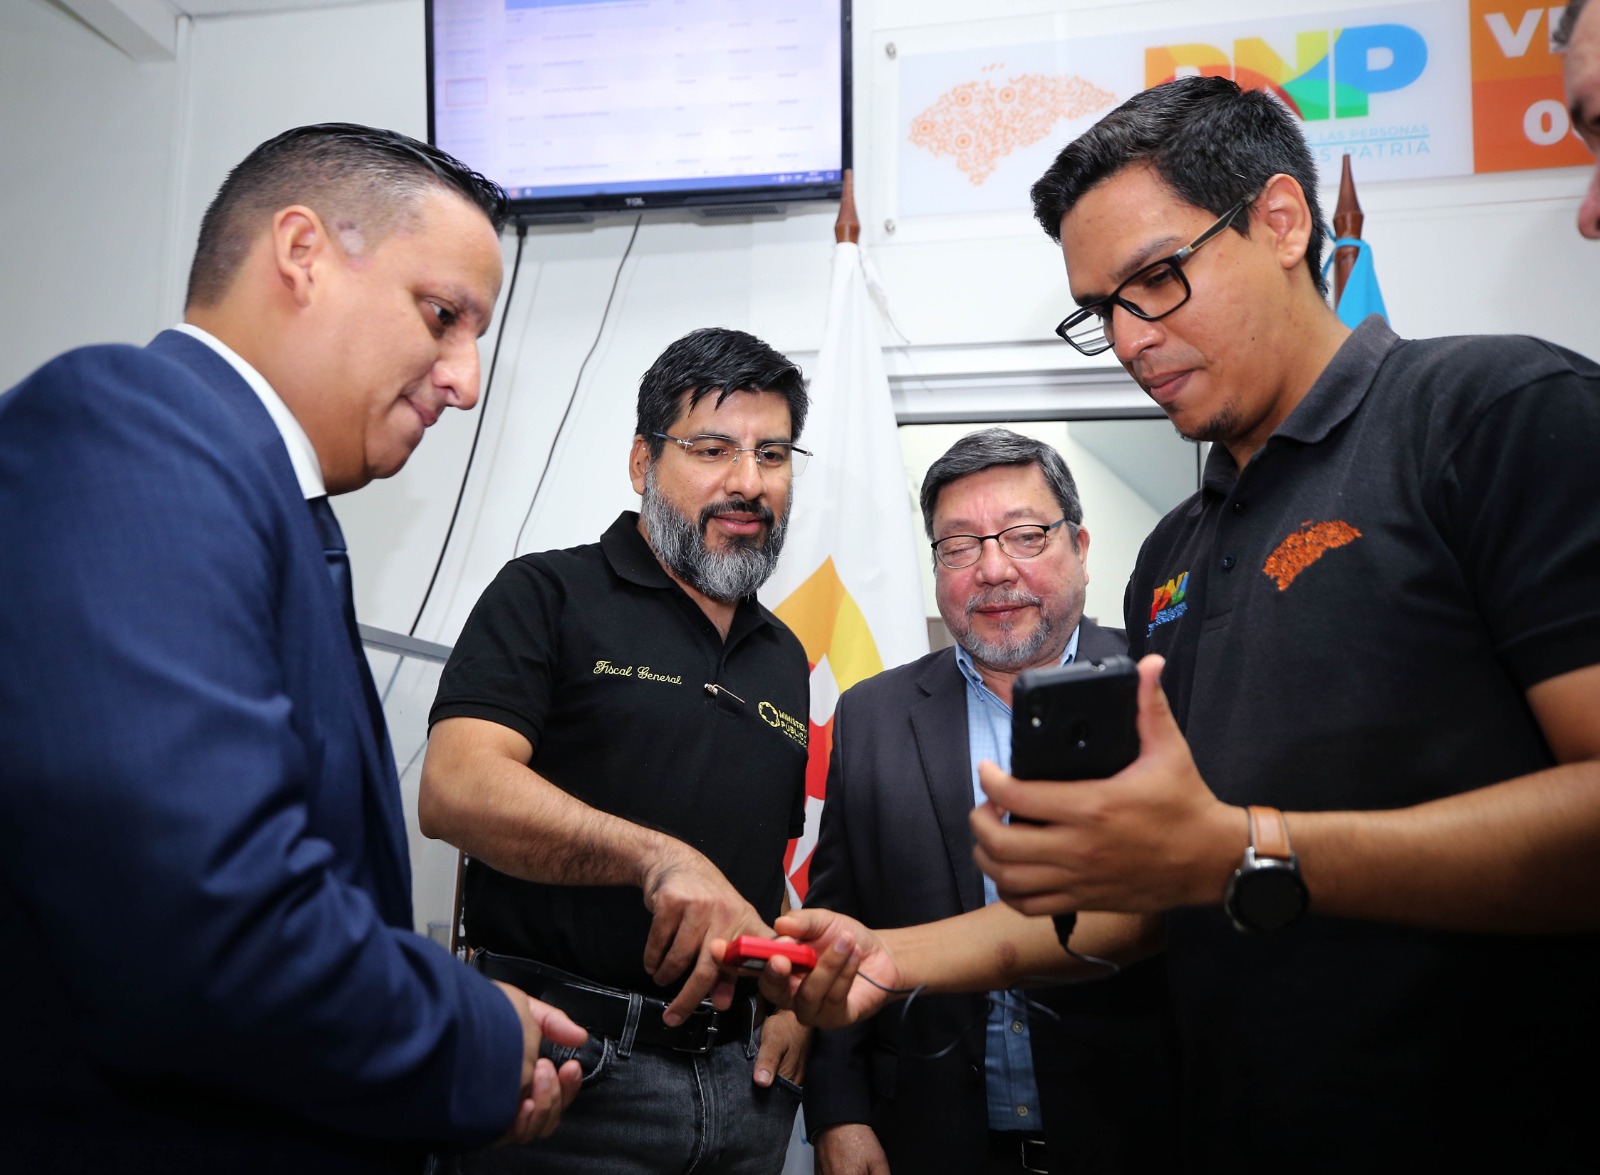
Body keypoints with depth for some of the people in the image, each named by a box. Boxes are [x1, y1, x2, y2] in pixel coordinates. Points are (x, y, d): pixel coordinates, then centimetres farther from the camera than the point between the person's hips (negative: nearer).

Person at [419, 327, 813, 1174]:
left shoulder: (785, 658, 13)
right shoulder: (548, 596, -5)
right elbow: (455, 788, -19)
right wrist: (656, 858, -31)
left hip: (744, 1073, 6)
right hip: (570, 1071, -5)